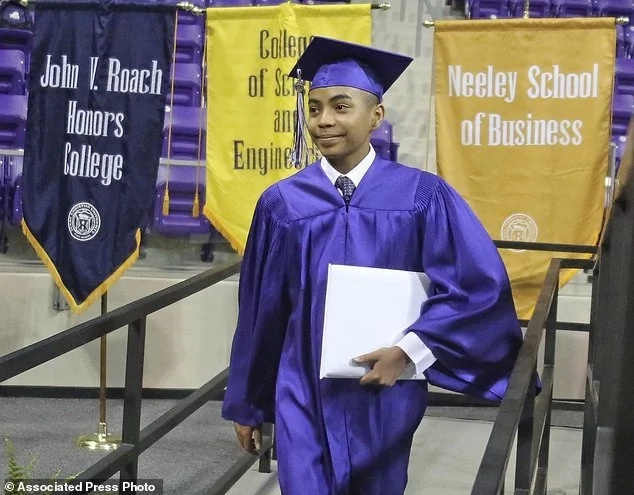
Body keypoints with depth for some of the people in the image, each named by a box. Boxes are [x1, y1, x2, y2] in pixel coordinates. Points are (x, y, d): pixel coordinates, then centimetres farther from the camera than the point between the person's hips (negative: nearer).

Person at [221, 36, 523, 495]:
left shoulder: (421, 197, -6)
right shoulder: (282, 203, -1)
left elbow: (481, 284, -10)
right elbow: (261, 310, 5)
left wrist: (410, 350, -17)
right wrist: (246, 405, 10)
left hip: (387, 395, 0)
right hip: (304, 397, 0)